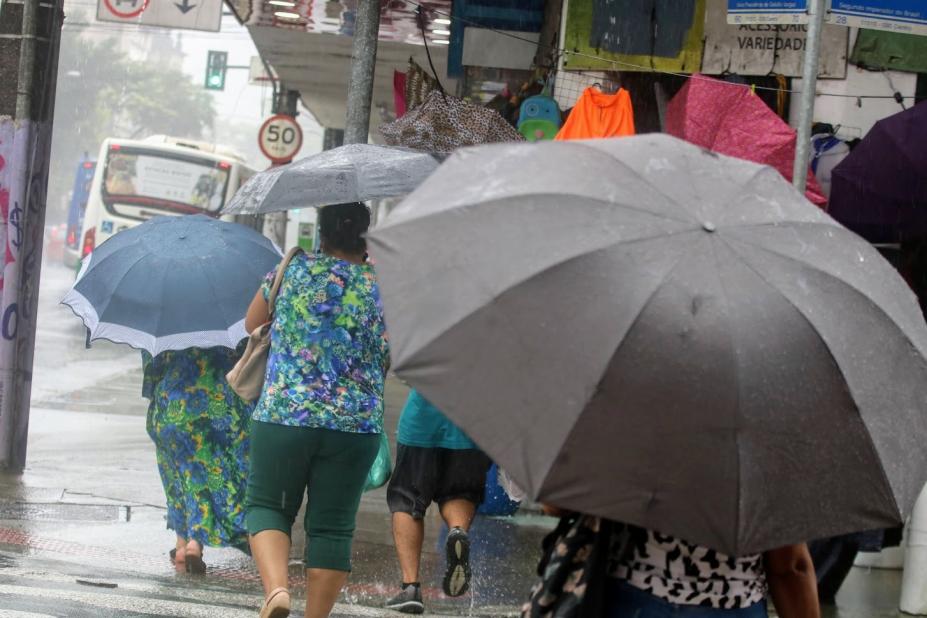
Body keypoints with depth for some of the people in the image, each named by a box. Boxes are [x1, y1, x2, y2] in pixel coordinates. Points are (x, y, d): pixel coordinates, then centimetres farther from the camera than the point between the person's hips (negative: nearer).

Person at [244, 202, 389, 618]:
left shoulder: (294, 271, 0)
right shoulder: (383, 288, 2)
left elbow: (251, 324, 16)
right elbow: (389, 364, 11)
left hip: (282, 416, -1)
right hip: (357, 426, 1)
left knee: (267, 506, 11)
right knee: (332, 527, 8)